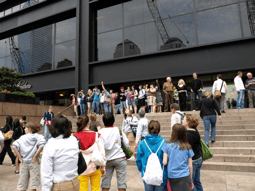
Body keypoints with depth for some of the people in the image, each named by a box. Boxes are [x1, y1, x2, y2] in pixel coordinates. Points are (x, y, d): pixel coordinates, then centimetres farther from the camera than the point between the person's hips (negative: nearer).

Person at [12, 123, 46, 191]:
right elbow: (42, 145, -20)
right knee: (33, 185, 8)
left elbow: (14, 146, -10)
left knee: (22, 185, 15)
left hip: (24, 162, 2)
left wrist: (20, 158, -5)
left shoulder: (22, 137, 2)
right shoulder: (38, 137, -2)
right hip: (34, 163, -2)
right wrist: (35, 156, -11)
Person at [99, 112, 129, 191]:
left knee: (105, 182, 13)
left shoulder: (100, 132, -7)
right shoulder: (118, 130, -7)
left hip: (107, 160, 2)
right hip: (120, 158, -1)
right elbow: (126, 144, -2)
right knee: (121, 182, 6)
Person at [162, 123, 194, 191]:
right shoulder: (187, 147, -3)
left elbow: (164, 162, -9)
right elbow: (190, 166, 2)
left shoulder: (167, 145, -7)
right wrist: (191, 180, 14)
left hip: (172, 177, 0)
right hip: (185, 177, 0)